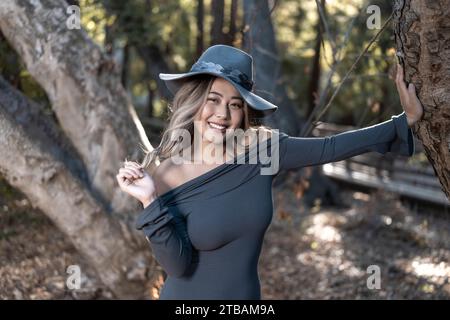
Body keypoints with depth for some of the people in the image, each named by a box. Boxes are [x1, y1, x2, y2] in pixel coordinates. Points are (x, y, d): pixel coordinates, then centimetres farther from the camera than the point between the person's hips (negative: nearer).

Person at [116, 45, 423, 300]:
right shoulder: (166, 177, -16)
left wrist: (405, 120, 2)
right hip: (186, 297, -3)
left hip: (247, 294, 3)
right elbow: (178, 265, -20)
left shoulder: (262, 146, -10)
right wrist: (151, 202, -32)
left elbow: (332, 147, -1)